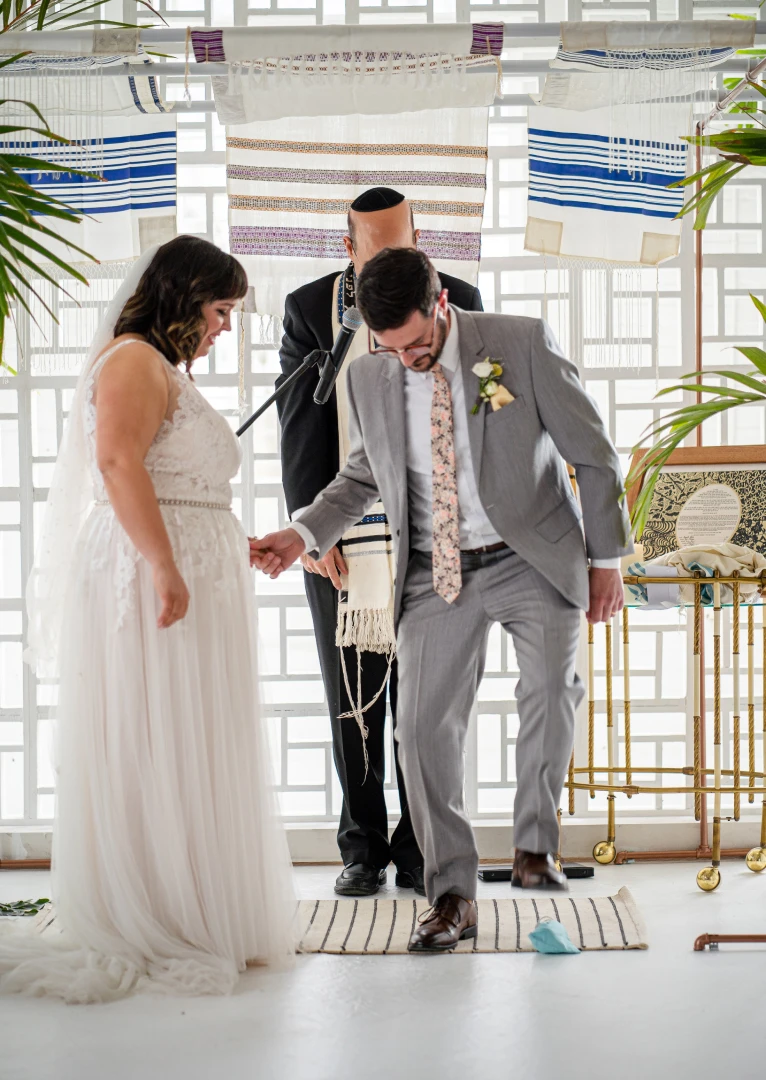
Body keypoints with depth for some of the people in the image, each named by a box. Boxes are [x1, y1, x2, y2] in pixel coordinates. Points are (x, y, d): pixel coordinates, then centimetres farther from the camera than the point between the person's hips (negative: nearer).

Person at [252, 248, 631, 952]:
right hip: (437, 576, 3)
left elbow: (595, 456, -3)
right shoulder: (368, 380, 0)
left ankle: (535, 848, 4)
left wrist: (605, 560, -3)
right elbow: (362, 477, 17)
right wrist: (301, 535, 1)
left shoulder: (523, 344, -10)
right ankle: (453, 897, 8)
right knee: (425, 726, -5)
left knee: (551, 689, -20)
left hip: (533, 558, -2)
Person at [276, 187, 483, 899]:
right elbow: (299, 428, -2)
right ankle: (362, 848, 18)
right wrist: (311, 529, -7)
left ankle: (419, 851, 14)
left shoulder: (457, 301, 3)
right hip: (341, 538, 0)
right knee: (352, 701, 7)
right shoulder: (309, 308, 2)